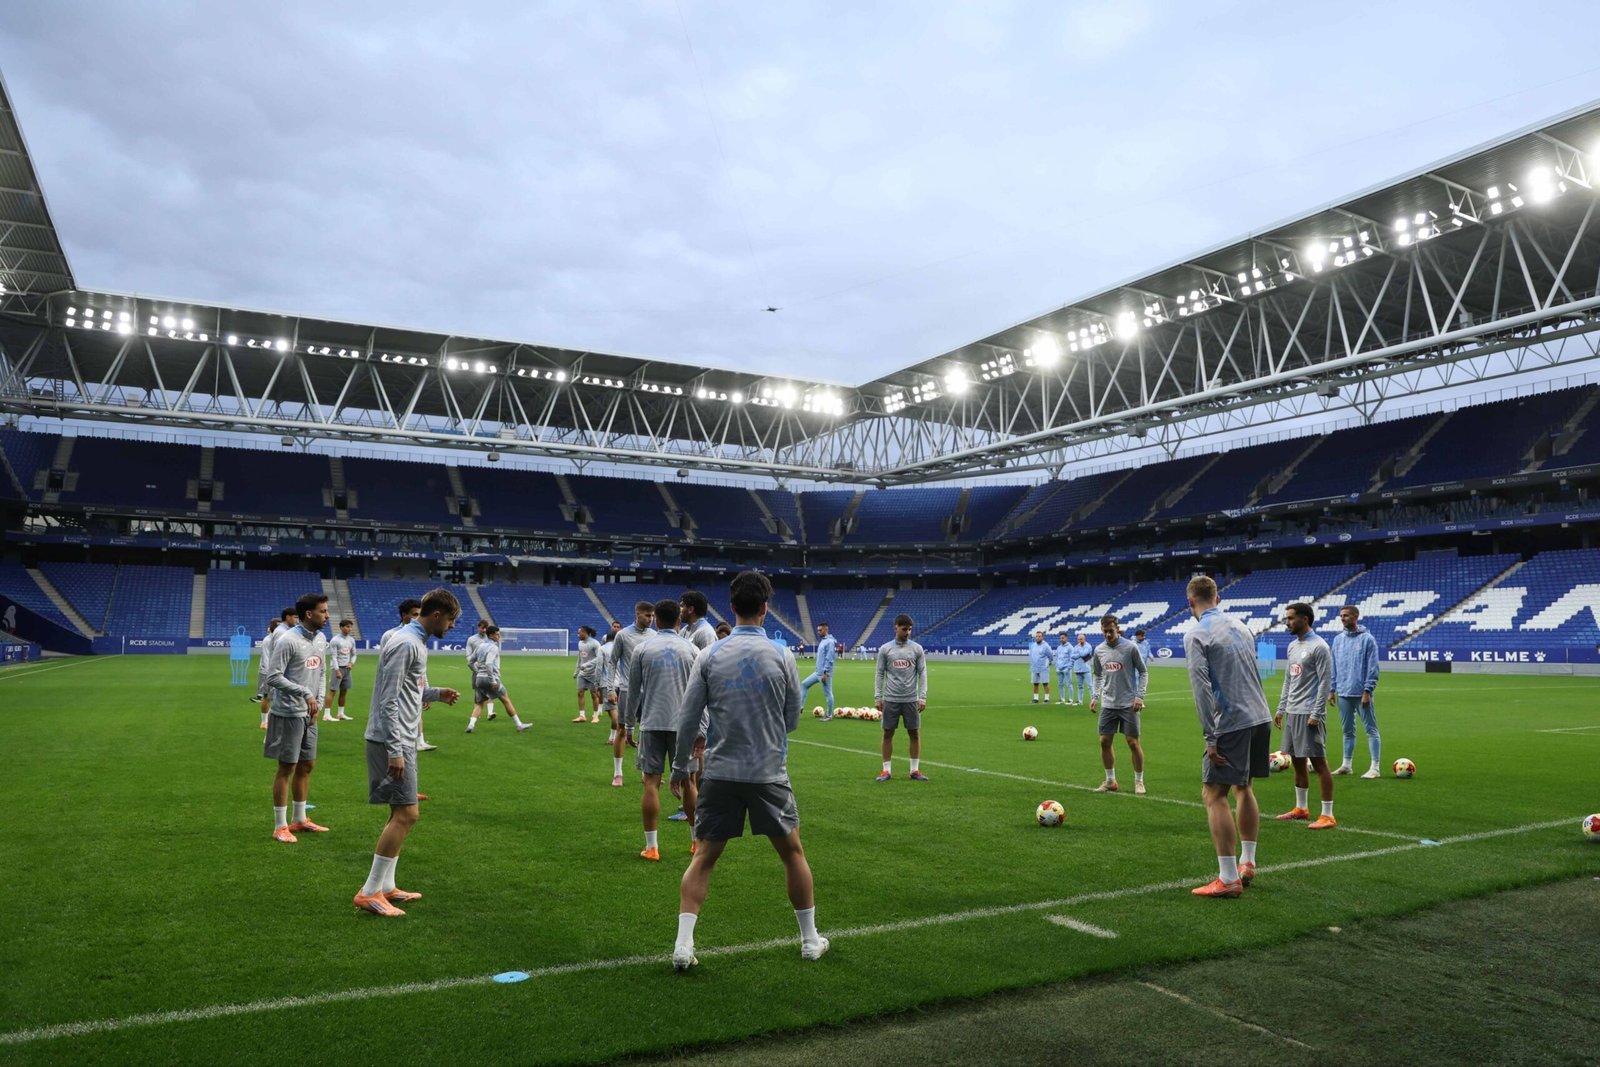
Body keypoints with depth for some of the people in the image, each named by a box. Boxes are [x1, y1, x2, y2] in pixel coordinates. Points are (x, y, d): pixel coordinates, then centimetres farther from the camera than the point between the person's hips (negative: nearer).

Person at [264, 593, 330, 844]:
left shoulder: (321, 639, 8)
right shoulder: (288, 640, -16)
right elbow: (273, 677, -19)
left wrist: (318, 703, 4)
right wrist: (305, 693, -22)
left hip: (309, 715, 8)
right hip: (288, 714, -8)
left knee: (306, 766, 14)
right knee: (287, 768, -1)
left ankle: (299, 820, 26)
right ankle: (280, 827, 9)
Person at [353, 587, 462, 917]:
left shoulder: (415, 641, 13)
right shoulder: (405, 643, -17)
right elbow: (389, 700, -21)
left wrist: (436, 694, 14)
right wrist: (395, 750, -23)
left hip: (402, 740, 10)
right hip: (393, 741, -10)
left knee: (400, 813, 13)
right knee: (406, 814, -9)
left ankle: (385, 886, 20)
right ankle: (369, 892, -2)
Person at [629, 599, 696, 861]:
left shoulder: (642, 650, 1)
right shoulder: (691, 649, 2)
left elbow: (633, 693, 5)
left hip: (652, 724, -1)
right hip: (684, 725, 1)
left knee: (651, 783, 3)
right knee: (688, 782, 12)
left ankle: (651, 846, 3)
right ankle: (698, 840, 21)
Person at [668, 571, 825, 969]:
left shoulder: (709, 656, -5)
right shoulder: (781, 656, -7)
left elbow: (688, 718, -3)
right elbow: (792, 720, 2)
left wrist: (680, 767, 10)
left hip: (720, 772, 1)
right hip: (769, 773, 0)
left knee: (703, 857, 11)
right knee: (792, 852, 16)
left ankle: (683, 945, 5)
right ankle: (810, 940, 26)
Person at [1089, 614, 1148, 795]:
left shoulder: (1130, 647, -8)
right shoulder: (1099, 650, 5)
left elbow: (1143, 672, -2)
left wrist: (1139, 696, -11)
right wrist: (1095, 696, 6)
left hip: (1129, 704, -4)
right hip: (1108, 704, 4)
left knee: (1133, 742, -2)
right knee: (1105, 741, 4)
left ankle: (1139, 781, 13)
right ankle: (1110, 781, 18)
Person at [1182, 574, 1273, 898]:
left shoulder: (1196, 636, -9)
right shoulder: (1240, 627, 14)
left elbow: (1202, 688, -16)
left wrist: (1211, 737, -14)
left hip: (1232, 725, -8)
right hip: (1261, 719, 8)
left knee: (1214, 795, -3)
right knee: (1244, 788, 21)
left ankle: (1229, 878, -5)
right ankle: (1247, 864, 25)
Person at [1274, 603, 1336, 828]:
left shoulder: (1319, 646, -12)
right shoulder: (1293, 646, 14)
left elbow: (1325, 682, -15)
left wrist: (1315, 714, -18)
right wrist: (1281, 709, 17)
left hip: (1309, 714, -9)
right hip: (1292, 713, 9)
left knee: (1318, 762, -5)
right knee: (1297, 761, 14)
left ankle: (1327, 816, -1)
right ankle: (1301, 808, 25)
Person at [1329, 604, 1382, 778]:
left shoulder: (1367, 639, -6)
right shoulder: (1338, 639, 10)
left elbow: (1372, 668, -8)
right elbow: (1333, 666, 13)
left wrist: (1367, 691, -13)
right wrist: (1331, 689, 9)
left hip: (1361, 694, -5)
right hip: (1343, 694, 6)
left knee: (1371, 730, -1)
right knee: (1348, 730, 13)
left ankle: (1375, 768, -1)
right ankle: (1346, 765, 20)